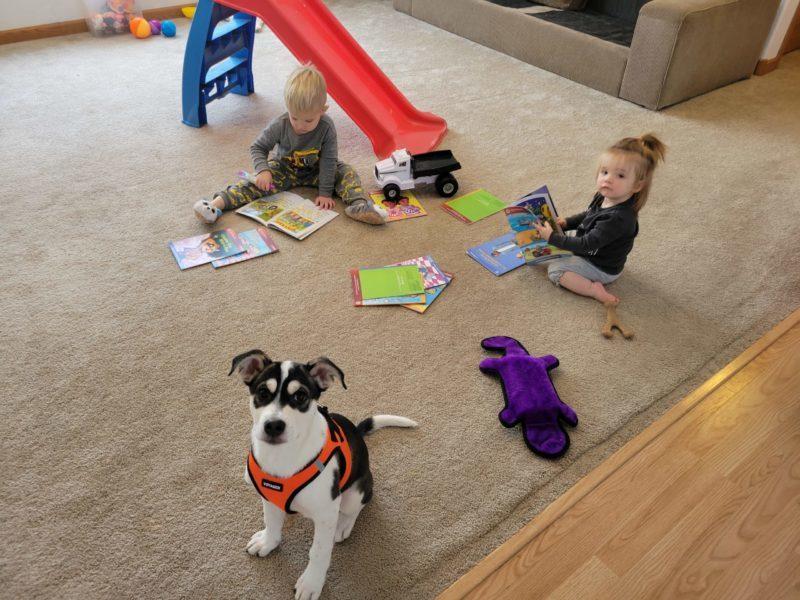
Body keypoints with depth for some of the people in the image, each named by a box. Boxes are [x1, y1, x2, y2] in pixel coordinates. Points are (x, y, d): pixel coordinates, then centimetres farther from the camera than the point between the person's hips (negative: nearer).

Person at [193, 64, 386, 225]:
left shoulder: (326, 127, -26)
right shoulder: (279, 125, -24)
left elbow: (328, 160, -20)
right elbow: (258, 148, -13)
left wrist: (325, 193, -22)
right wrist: (263, 170, -32)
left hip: (315, 171, 1)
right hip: (283, 168, -1)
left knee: (346, 172, -19)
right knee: (258, 182, -23)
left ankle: (358, 205, -39)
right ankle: (217, 203, -34)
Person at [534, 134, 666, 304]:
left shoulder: (619, 218, -38)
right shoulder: (603, 196, -11)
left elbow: (587, 244, -34)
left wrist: (552, 237, -28)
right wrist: (566, 222, -2)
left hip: (601, 268, -10)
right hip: (591, 252, 10)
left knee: (554, 269, -14)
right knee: (554, 255, 23)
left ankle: (595, 290, -18)